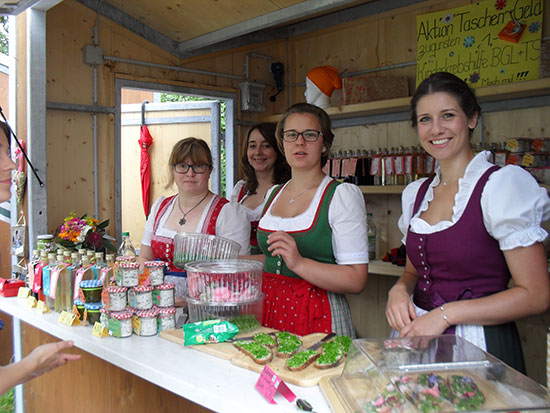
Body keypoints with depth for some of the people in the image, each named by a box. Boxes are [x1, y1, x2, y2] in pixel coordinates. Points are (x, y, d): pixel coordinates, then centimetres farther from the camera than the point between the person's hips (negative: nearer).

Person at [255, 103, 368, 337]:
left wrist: (299, 263, -24)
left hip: (319, 320, -5)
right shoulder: (274, 194, 12)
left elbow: (356, 280, -14)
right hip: (270, 313, 5)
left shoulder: (342, 194, -7)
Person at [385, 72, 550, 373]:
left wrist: (445, 314, -18)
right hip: (421, 343, 6)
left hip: (481, 348, -5)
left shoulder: (504, 184, -12)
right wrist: (400, 289, -4)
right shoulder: (416, 193, 6)